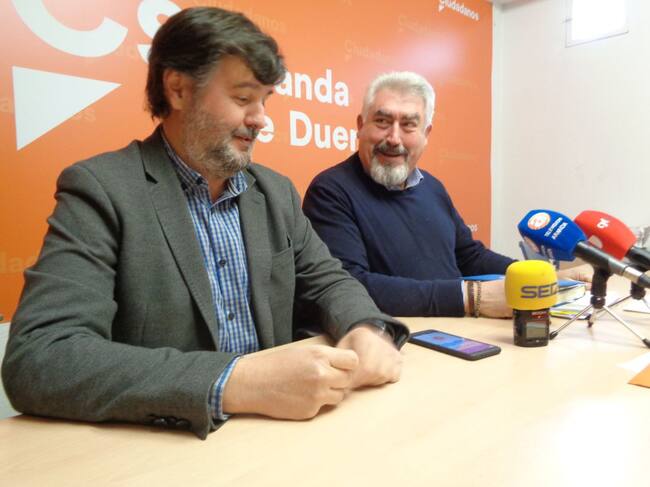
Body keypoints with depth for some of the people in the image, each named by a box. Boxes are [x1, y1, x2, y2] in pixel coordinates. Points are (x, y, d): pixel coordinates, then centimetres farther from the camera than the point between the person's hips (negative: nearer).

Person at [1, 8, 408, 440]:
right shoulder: (101, 189, -13)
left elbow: (326, 281, 9)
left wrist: (365, 330, -13)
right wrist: (233, 383, -32)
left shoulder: (276, 191, 5)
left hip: (273, 427, 5)